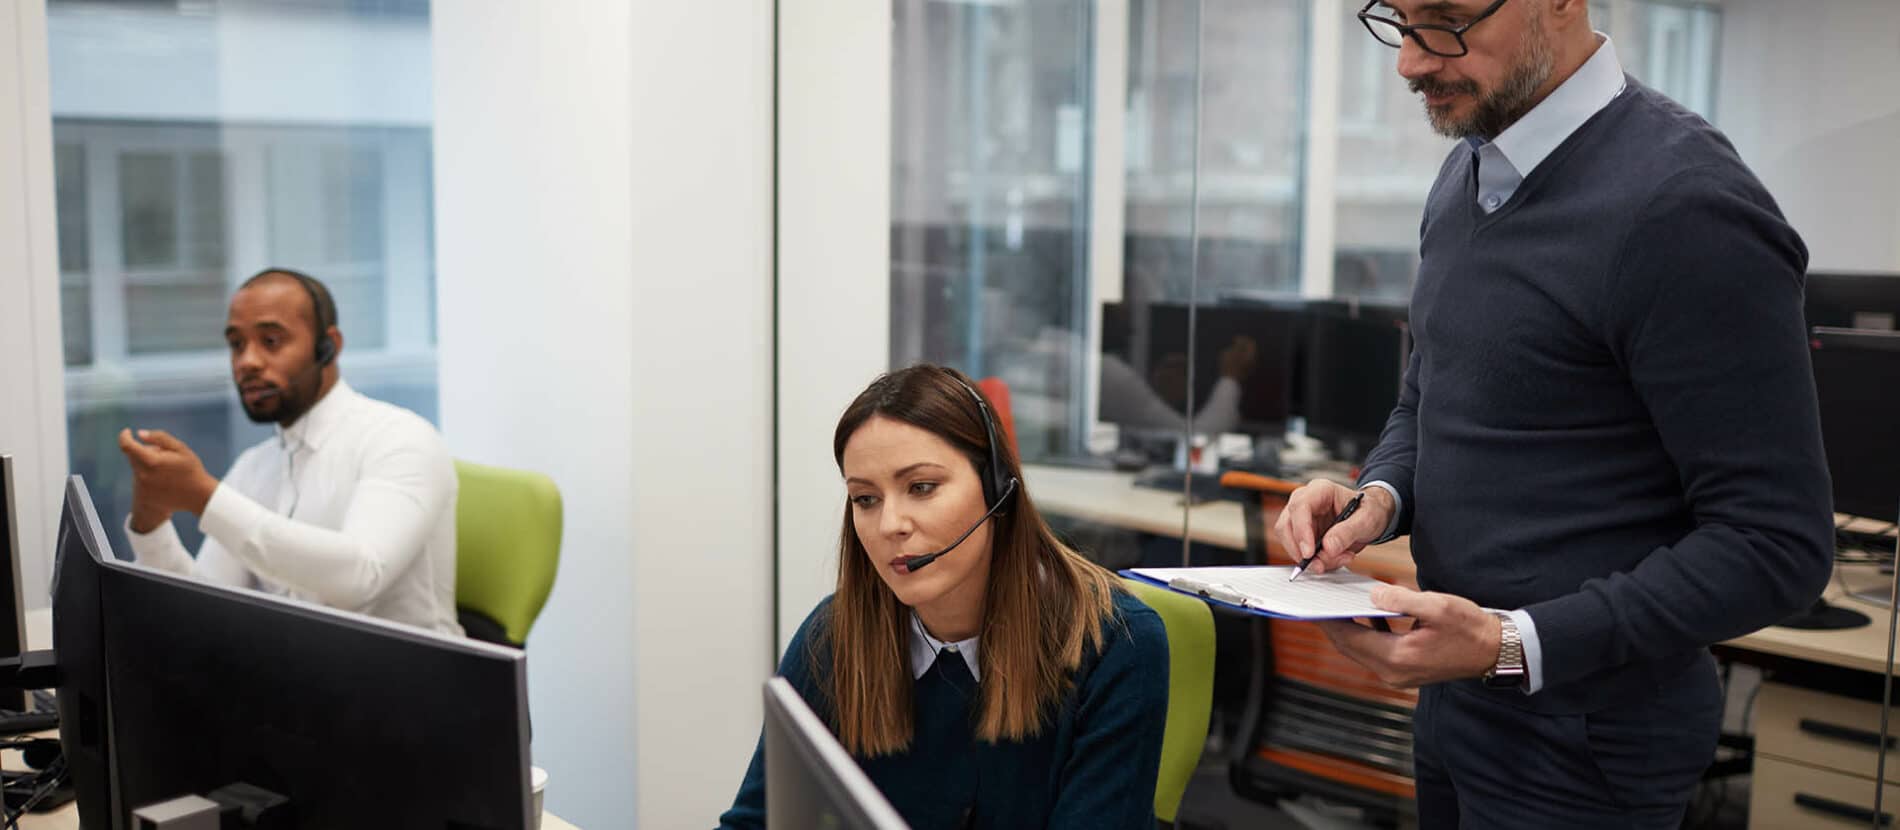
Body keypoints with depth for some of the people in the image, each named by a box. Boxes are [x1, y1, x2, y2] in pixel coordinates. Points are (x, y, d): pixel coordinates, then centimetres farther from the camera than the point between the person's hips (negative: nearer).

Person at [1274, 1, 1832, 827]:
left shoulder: (1685, 205, -22)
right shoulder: (1466, 174, 4)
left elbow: (1775, 545, -20)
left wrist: (1511, 646, -25)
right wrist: (1380, 495, -5)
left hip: (1581, 739, -7)